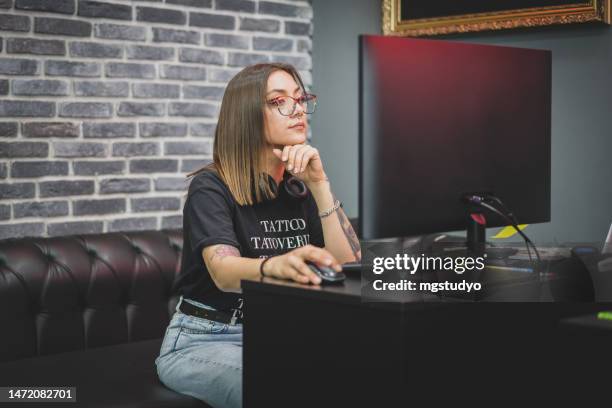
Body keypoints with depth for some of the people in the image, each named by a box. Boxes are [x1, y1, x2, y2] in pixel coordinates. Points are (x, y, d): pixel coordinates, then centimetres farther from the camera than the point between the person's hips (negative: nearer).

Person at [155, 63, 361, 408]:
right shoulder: (211, 188, -14)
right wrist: (274, 266, -57)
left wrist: (319, 184, -17)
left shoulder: (301, 188, 4)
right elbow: (223, 271, -33)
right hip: (205, 341, -5)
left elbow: (348, 264, -7)